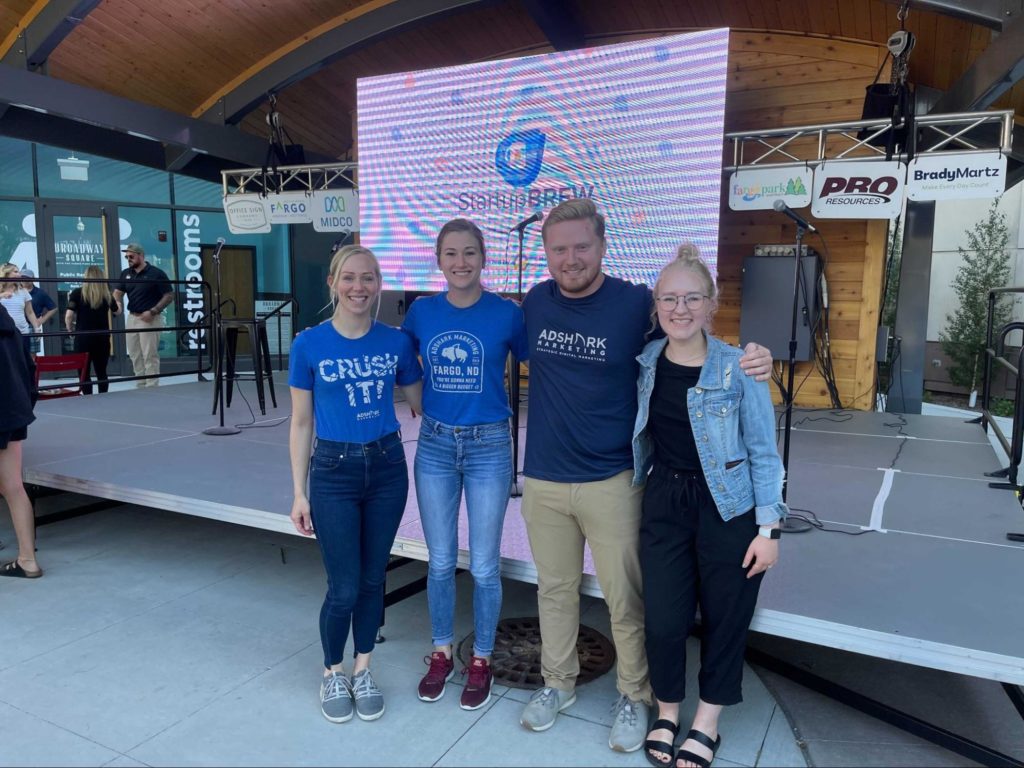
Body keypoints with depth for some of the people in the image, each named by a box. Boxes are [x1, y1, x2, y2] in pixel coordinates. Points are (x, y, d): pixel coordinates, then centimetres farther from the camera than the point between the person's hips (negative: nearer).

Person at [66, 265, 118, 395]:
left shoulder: (78, 293, -5)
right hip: (102, 338, 3)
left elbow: (69, 316, -10)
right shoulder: (106, 294, 3)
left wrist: (70, 330, 9)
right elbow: (116, 310, 23)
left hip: (83, 338, -2)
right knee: (101, 372, 13)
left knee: (84, 373, 6)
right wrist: (116, 302, 45)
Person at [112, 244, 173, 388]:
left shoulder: (156, 273, -8)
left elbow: (169, 296, -9)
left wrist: (153, 311, -17)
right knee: (135, 356, 10)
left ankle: (151, 388, -1)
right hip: (131, 318, 6)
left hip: (150, 319, -6)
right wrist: (118, 302, -17)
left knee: (150, 356, -5)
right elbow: (118, 292, 7)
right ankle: (140, 386, 19)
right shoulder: (126, 273, 10)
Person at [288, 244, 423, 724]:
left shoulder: (396, 342, -3)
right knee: (344, 588, 3)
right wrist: (299, 492, -3)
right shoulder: (309, 345, -7)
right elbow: (301, 423, -2)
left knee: (373, 579, 13)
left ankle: (363, 672, 34)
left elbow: (421, 404, 10)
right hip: (334, 472, -2)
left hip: (387, 467, 2)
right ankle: (333, 675, 30)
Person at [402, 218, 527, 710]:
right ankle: (441, 653, 34)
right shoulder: (421, 311, 1)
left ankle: (481, 661, 28)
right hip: (434, 446, 3)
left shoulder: (506, 313, -7)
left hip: (488, 448, -2)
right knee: (441, 561, 14)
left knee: (484, 565, 8)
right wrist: (420, 400, 5)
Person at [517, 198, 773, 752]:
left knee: (625, 597, 9)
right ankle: (557, 684, 40)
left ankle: (634, 697, 33)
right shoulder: (534, 303, 0)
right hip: (542, 478, 4)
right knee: (554, 588, 18)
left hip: (612, 480, -3)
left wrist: (750, 361, -20)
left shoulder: (637, 304, -11)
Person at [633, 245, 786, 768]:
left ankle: (707, 724, 34)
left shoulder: (739, 368, -13)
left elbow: (763, 452, -8)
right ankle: (666, 712, 32)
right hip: (664, 502, 3)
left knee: (725, 619, 11)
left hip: (728, 507, -2)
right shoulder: (646, 363, -2)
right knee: (663, 619, 5)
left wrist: (769, 528, -10)